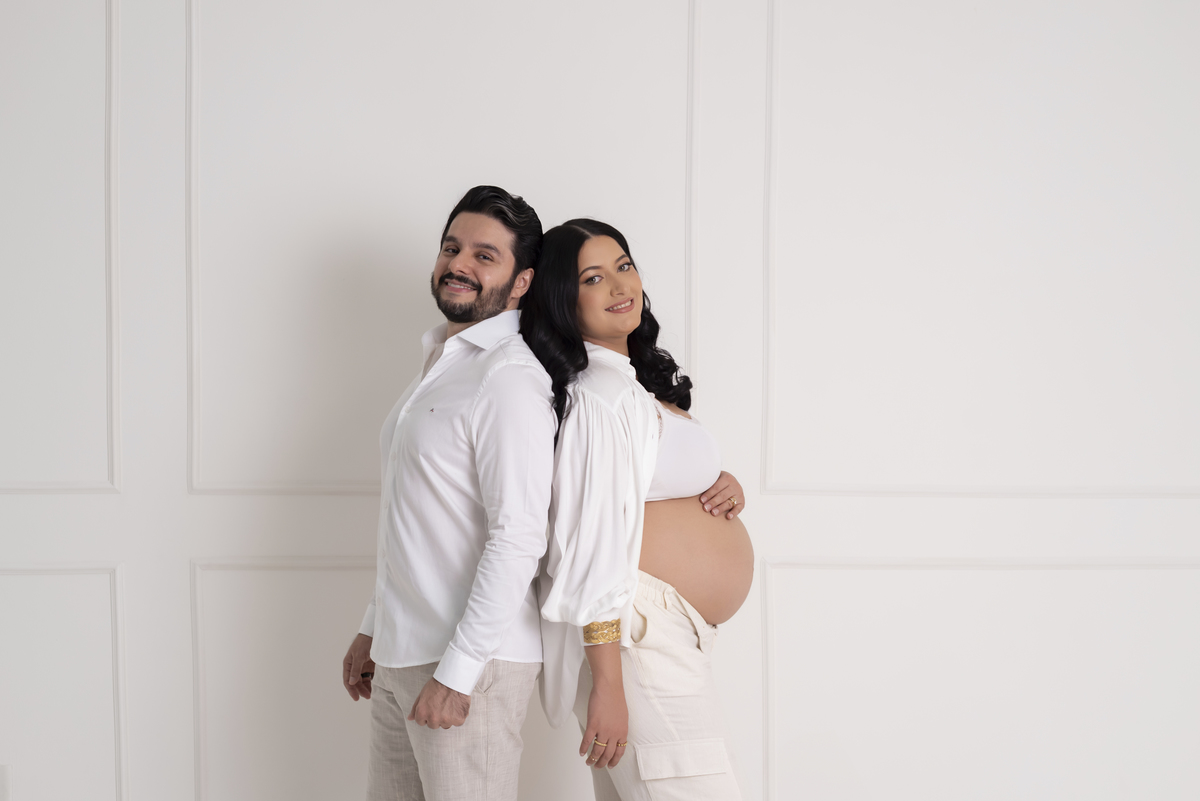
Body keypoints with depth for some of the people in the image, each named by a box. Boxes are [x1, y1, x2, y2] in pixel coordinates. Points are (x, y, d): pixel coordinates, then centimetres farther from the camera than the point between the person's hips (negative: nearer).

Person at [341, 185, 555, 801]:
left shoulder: (509, 378, -15)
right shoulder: (438, 366, 15)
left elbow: (518, 539, -21)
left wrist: (456, 672, -21)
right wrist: (374, 628, 19)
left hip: (470, 662, -9)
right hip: (399, 658, 9)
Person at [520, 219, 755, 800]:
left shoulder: (640, 381, 13)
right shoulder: (598, 397, -17)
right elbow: (592, 545, -22)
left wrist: (725, 487, 4)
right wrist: (607, 684, -24)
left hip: (680, 636, 10)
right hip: (637, 641, -10)